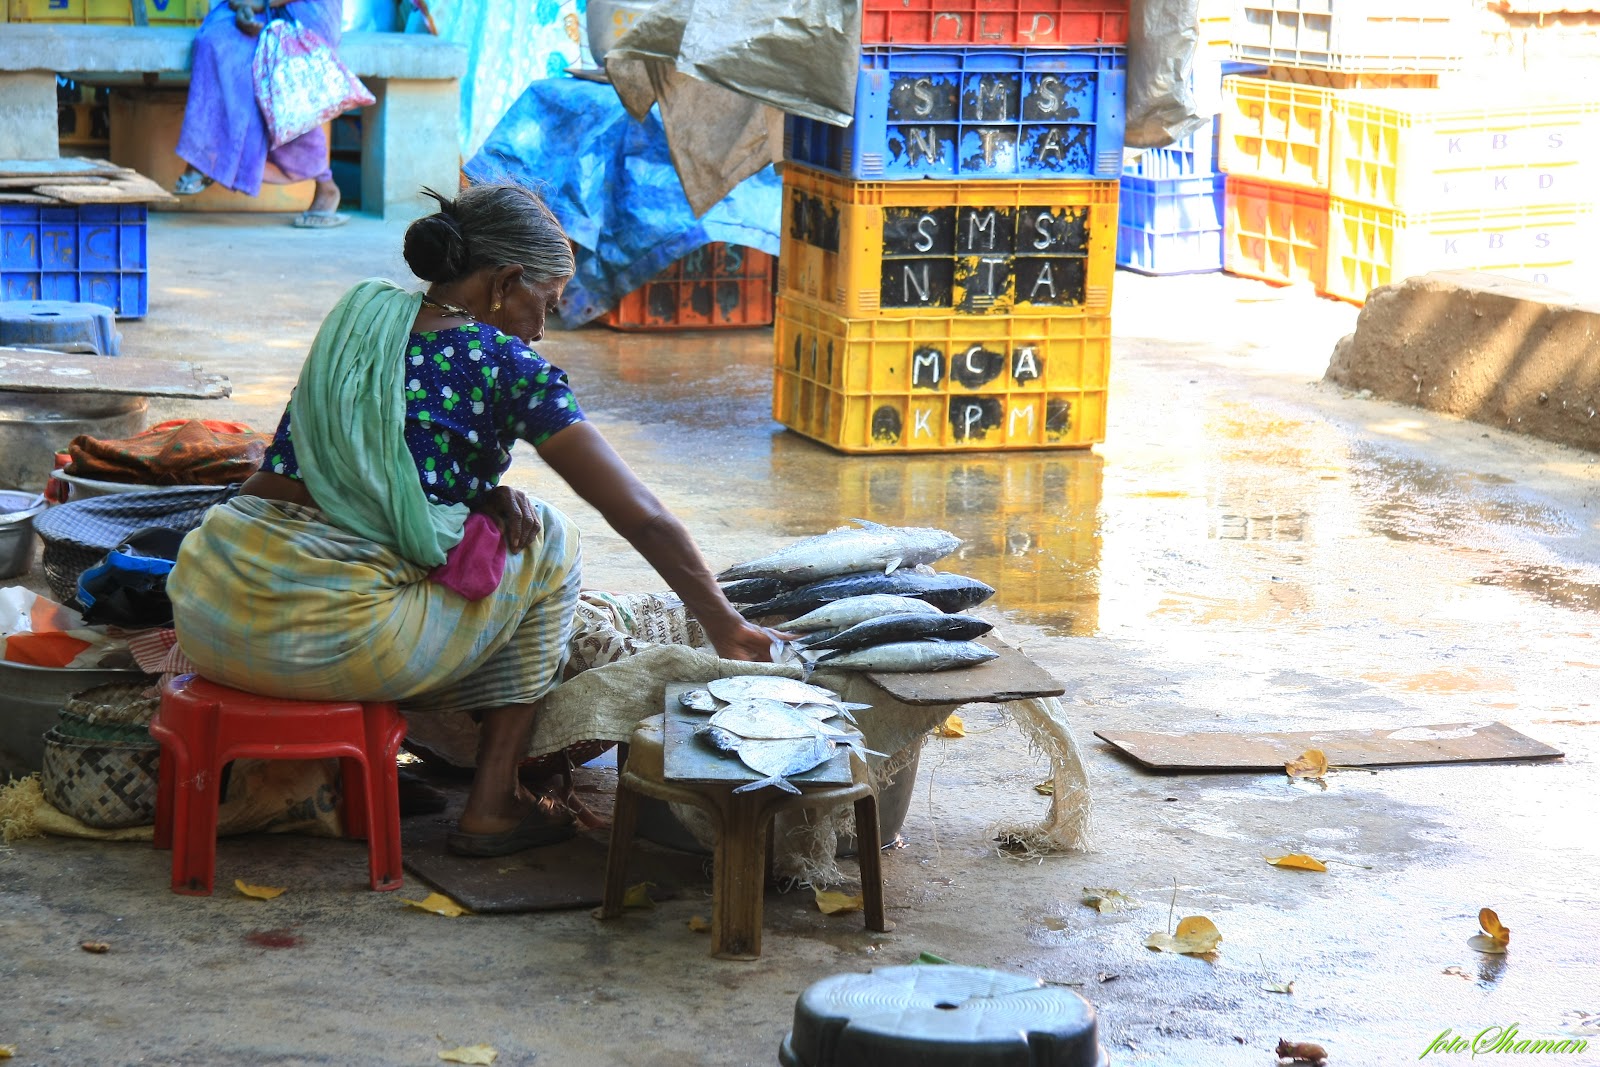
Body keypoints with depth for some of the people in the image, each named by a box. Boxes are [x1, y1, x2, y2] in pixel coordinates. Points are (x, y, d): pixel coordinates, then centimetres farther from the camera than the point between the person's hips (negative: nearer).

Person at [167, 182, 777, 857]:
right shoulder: (507, 365, -1)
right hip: (325, 640, -7)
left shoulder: (358, 319, 18)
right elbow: (643, 518, 2)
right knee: (548, 542, 14)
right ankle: (494, 804, 15)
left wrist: (481, 493, 15)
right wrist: (725, 627, 13)